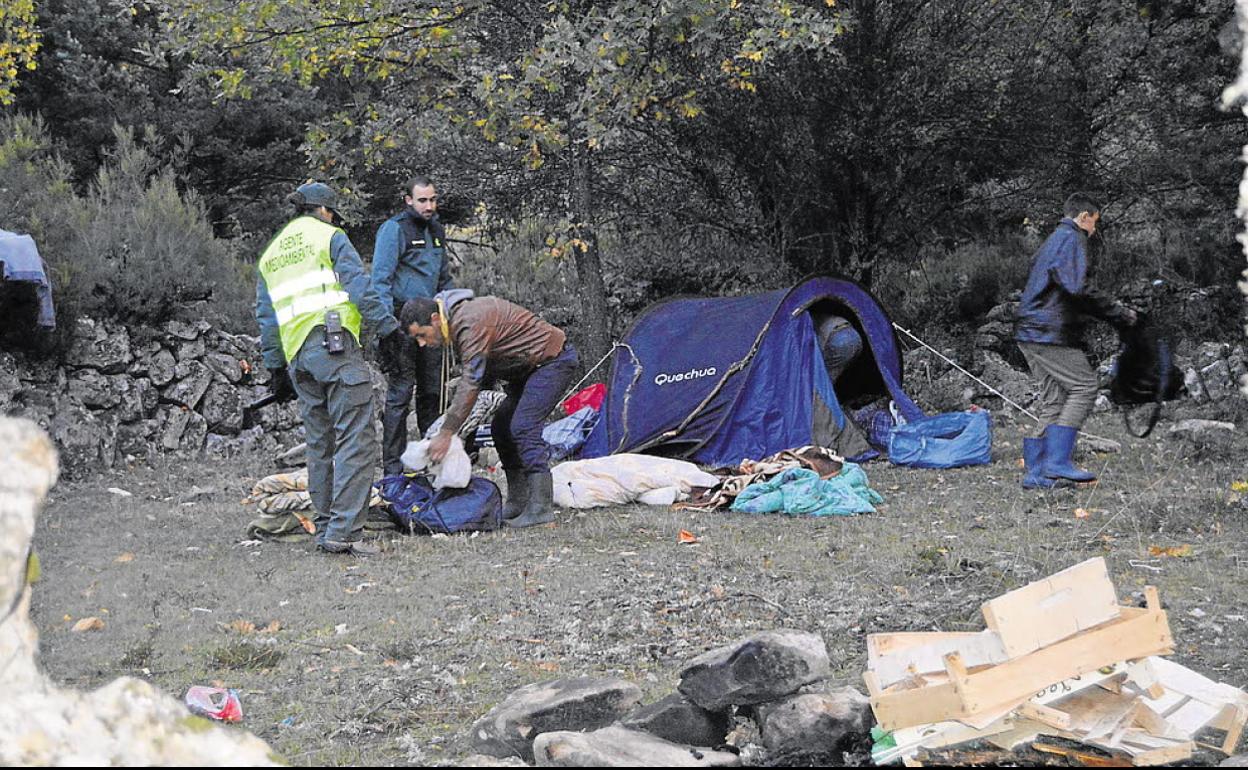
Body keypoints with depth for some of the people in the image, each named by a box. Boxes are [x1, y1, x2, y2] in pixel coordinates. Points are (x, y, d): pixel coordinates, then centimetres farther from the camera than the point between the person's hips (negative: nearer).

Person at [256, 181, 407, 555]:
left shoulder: (270, 255, 24)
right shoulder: (329, 236, 5)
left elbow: (266, 318, 22)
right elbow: (360, 285, -7)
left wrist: (276, 368, 24)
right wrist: (388, 326, -4)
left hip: (297, 357, 7)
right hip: (336, 344, -7)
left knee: (320, 445, 14)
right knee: (356, 440, -8)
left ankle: (326, 529, 14)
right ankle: (344, 530, -16)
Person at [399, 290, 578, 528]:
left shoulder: (471, 323, -26)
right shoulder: (456, 323, 6)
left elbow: (470, 383, -29)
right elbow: (475, 379, 13)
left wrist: (446, 434, -28)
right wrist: (451, 421, 4)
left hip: (555, 359, -11)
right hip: (532, 366, 11)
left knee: (523, 426, -20)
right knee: (501, 426, 10)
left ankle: (541, 508, -21)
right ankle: (518, 502, 14)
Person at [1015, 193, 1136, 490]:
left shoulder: (1052, 240, 24)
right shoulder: (1072, 238, -7)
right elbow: (1076, 290, -20)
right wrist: (1117, 312, -11)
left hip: (1030, 333, 10)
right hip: (1050, 334, -10)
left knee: (1053, 398, 10)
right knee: (1084, 386, -8)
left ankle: (1036, 471, 7)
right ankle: (1057, 461, -14)